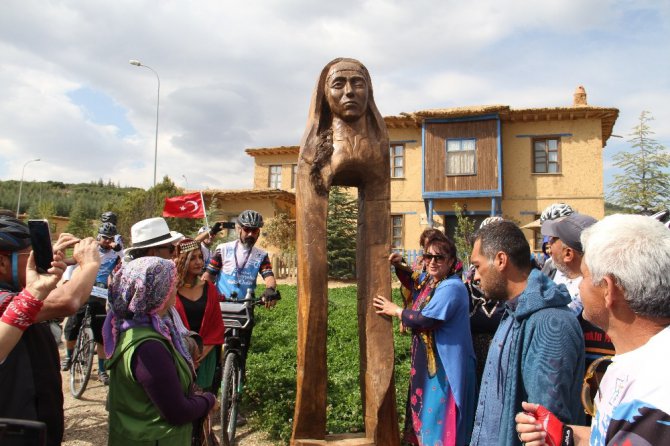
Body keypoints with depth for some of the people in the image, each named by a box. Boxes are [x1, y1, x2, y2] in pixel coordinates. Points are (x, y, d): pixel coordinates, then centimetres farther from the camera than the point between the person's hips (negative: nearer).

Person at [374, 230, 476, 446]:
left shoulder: (452, 288, -23)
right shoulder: (428, 279, 6)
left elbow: (426, 319, -28)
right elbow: (412, 283, 28)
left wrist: (395, 310, -14)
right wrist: (399, 266, 8)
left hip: (446, 365, -9)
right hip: (428, 361, 10)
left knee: (440, 417, 3)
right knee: (427, 409, 23)